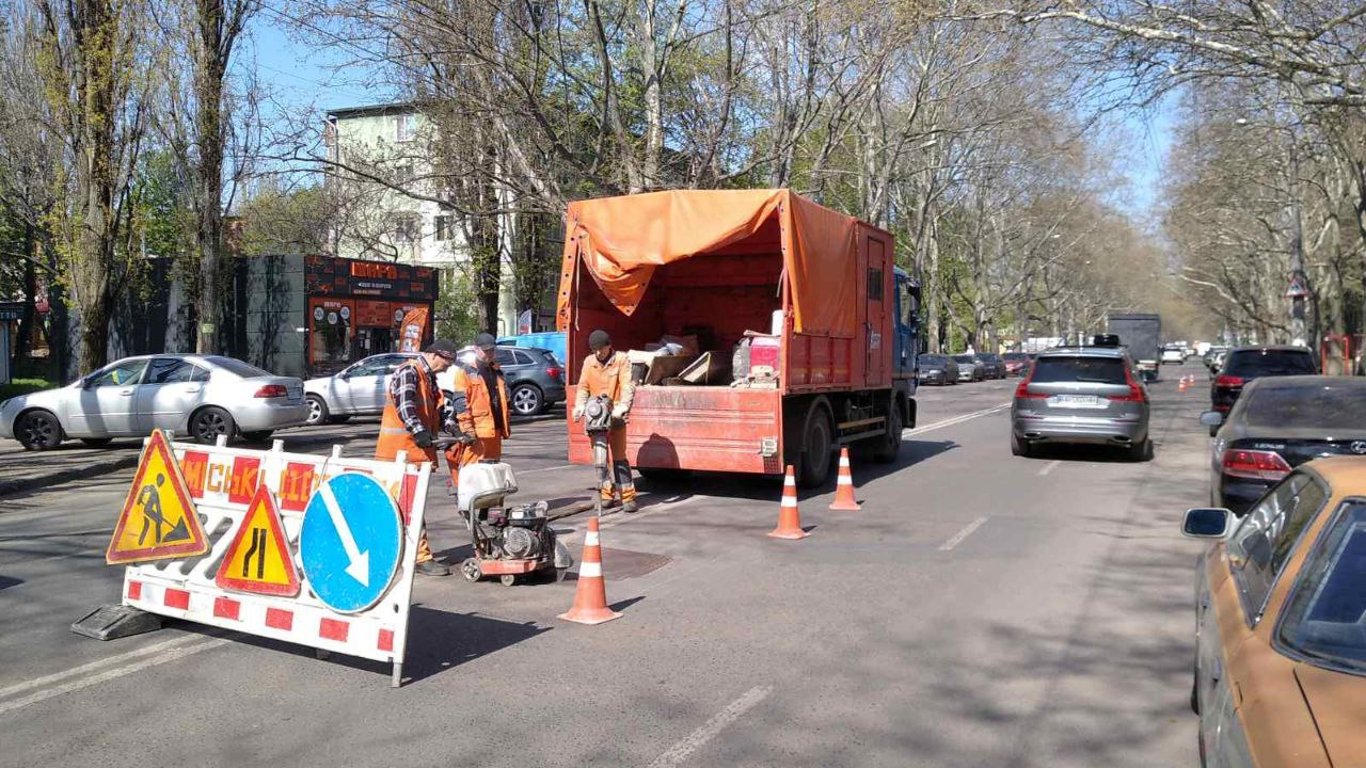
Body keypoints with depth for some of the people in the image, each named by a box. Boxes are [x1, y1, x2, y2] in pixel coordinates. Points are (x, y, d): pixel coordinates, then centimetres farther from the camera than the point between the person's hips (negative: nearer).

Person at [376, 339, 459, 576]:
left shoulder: (428, 378, 20)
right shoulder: (408, 372, -12)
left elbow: (436, 409, 26)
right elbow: (404, 406, -25)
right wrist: (420, 432, -33)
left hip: (417, 449, 10)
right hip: (402, 450, -10)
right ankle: (422, 557, -7)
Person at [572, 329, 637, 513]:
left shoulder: (621, 360, -2)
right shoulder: (589, 362, 10)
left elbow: (627, 386, -12)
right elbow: (583, 387, 8)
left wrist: (623, 406, -28)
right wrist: (579, 406, -10)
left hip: (615, 415, -4)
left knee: (619, 456, -7)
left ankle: (627, 496, -3)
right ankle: (607, 494, 16)